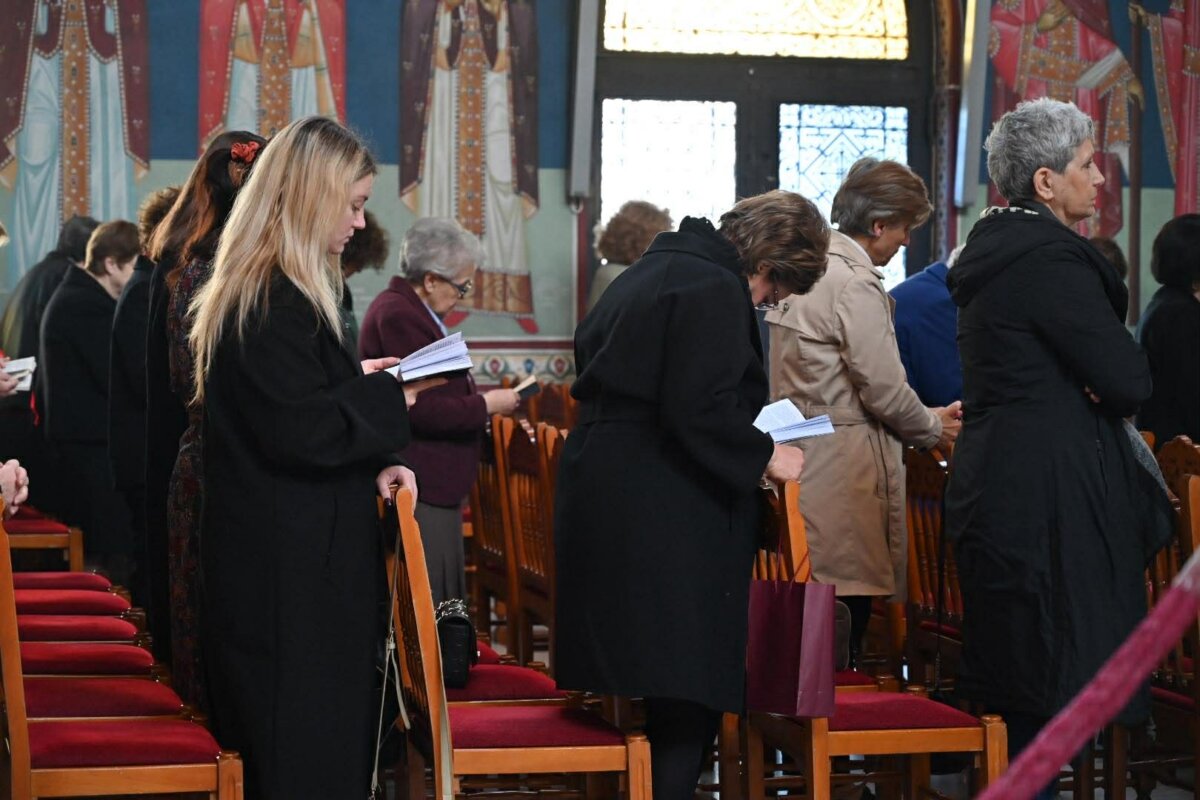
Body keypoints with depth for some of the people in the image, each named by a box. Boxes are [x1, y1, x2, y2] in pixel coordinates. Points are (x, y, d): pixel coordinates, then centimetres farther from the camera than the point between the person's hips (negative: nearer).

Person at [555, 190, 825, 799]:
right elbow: (698, 410, -22)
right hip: (661, 514, -10)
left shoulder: (658, 267, 17)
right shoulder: (716, 290, -13)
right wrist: (763, 457, -8)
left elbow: (592, 352, 27)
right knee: (685, 697, -8)